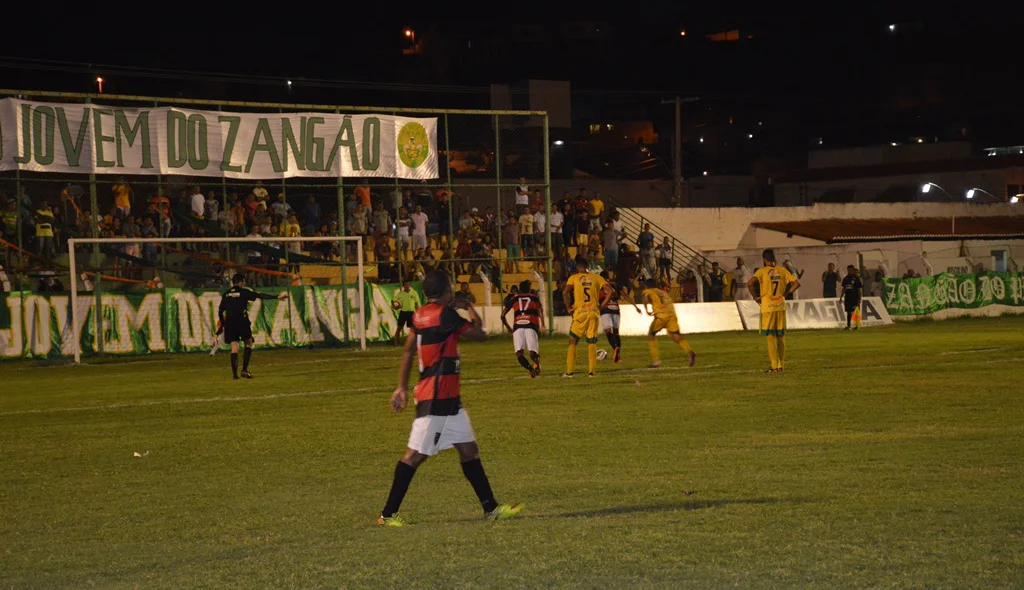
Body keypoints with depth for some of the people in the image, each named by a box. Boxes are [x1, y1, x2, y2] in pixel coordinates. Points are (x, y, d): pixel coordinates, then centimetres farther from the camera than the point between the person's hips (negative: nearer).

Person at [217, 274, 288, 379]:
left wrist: (223, 324, 23)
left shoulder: (226, 294, 12)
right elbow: (260, 296, -4)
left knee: (234, 347, 6)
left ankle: (234, 373, -2)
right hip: (242, 322, -4)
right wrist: (277, 297, -2)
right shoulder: (243, 292, 0)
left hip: (229, 323, 4)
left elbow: (220, 311, 12)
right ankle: (244, 370, -2)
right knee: (248, 344, 10)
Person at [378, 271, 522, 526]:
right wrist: (469, 308, 7)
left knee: (469, 449, 12)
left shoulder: (420, 315, 9)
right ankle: (388, 514, 0)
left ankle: (490, 507, 17)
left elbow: (408, 351, 13)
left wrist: (402, 387, 17)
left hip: (449, 399, 10)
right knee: (416, 454, -5)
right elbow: (480, 334, -9)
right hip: (435, 398, -10)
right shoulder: (445, 314, -16)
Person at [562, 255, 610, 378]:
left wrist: (568, 308, -3)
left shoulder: (574, 278, 2)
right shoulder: (596, 277, 8)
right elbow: (609, 291, 0)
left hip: (580, 312, -2)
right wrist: (602, 305, 5)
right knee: (592, 343, 7)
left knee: (573, 341, 7)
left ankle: (569, 371, 3)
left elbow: (565, 292, -13)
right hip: (594, 312, 2)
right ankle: (591, 371, 0)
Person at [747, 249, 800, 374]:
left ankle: (774, 366, -3)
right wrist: (785, 294, 8)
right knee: (781, 337, 11)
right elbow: (796, 283, 4)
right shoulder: (782, 270, 6)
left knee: (771, 337, 0)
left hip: (768, 307, -4)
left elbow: (750, 283, -20)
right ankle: (781, 365, 13)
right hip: (781, 306, 4)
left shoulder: (762, 271, -6)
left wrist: (756, 297, -7)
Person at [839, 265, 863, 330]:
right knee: (848, 312, 6)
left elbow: (860, 290, -5)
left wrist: (859, 299, -9)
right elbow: (844, 288, 17)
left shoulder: (857, 278, -5)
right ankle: (848, 325, 10)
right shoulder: (845, 278, 10)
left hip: (855, 298, -5)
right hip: (847, 297, 5)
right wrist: (841, 297, 14)